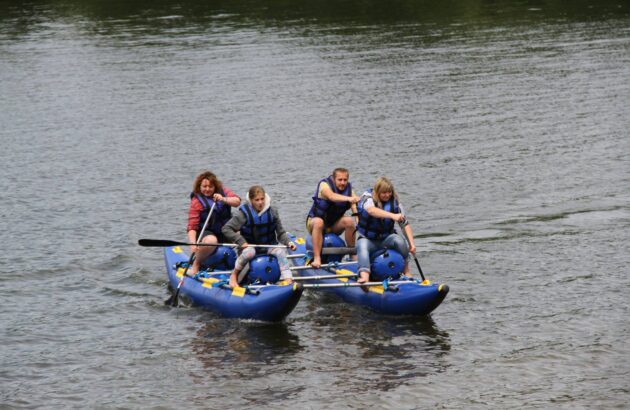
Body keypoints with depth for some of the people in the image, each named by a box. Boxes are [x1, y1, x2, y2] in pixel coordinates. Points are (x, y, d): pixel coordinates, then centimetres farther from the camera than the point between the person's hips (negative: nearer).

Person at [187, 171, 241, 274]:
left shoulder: (222, 191, 2)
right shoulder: (197, 201, -13)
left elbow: (237, 201, -9)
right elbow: (192, 227, -19)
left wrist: (224, 199, -28)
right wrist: (193, 244, -35)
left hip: (225, 230, 5)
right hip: (206, 233, -5)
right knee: (211, 241, -37)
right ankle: (196, 264, -12)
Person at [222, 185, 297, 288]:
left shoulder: (272, 212, -3)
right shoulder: (244, 213, -12)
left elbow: (280, 232, 4)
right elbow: (226, 229, -12)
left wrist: (288, 242, -16)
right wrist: (241, 241, -21)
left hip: (268, 245, 2)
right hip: (249, 245, -2)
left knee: (281, 251, -27)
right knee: (249, 252, -36)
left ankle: (288, 281, -35)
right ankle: (234, 275, -13)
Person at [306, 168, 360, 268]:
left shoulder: (349, 189, -5)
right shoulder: (325, 185, -18)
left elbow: (356, 210, -17)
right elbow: (332, 196, -41)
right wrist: (348, 198, -60)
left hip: (334, 226, 4)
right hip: (313, 221, -4)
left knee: (349, 221, -24)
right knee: (318, 222, -37)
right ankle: (317, 258, -40)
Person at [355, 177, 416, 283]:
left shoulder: (394, 202, -2)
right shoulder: (368, 197, -11)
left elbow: (405, 224, -3)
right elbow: (371, 210, -35)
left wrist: (411, 244, -17)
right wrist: (392, 215, -49)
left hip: (386, 238, 2)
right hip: (367, 239, -2)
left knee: (400, 241, -28)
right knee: (362, 246, -35)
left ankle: (406, 272, -13)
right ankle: (364, 277, -55)